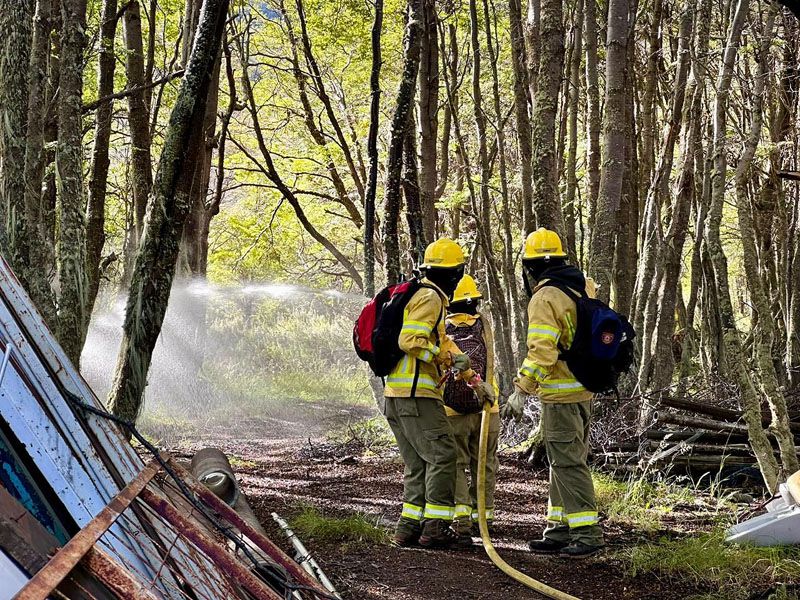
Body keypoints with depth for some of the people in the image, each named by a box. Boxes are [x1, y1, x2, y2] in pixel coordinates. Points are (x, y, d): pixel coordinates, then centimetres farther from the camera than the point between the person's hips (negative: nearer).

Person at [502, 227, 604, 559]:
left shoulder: (544, 298, -16)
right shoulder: (583, 288, 10)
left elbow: (541, 351, -23)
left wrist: (521, 390, -21)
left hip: (559, 394, -9)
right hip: (583, 390, 9)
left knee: (567, 463, -6)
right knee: (563, 460, 15)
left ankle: (588, 533, -7)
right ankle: (559, 531, 19)